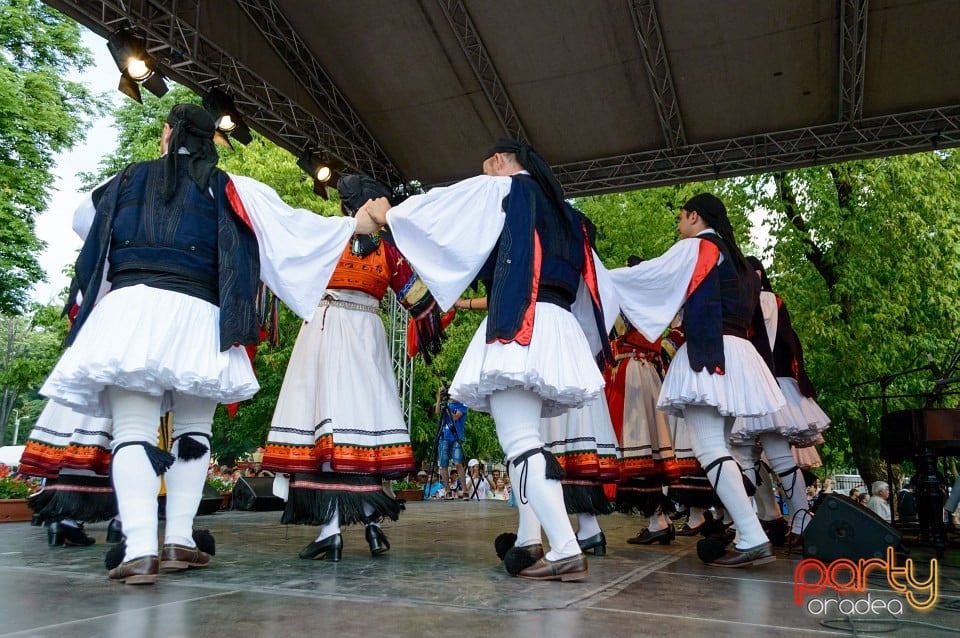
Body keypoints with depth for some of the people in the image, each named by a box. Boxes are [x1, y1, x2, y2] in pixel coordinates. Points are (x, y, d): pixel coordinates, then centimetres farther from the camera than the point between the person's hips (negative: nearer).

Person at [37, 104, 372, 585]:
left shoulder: (126, 180, 18)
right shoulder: (226, 188, 10)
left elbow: (82, 222, 35)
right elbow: (289, 224, 9)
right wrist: (352, 226, 18)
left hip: (128, 307, 1)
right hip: (195, 315, 0)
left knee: (132, 430, -4)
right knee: (193, 430, 10)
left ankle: (140, 548, -18)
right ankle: (179, 541, 4)